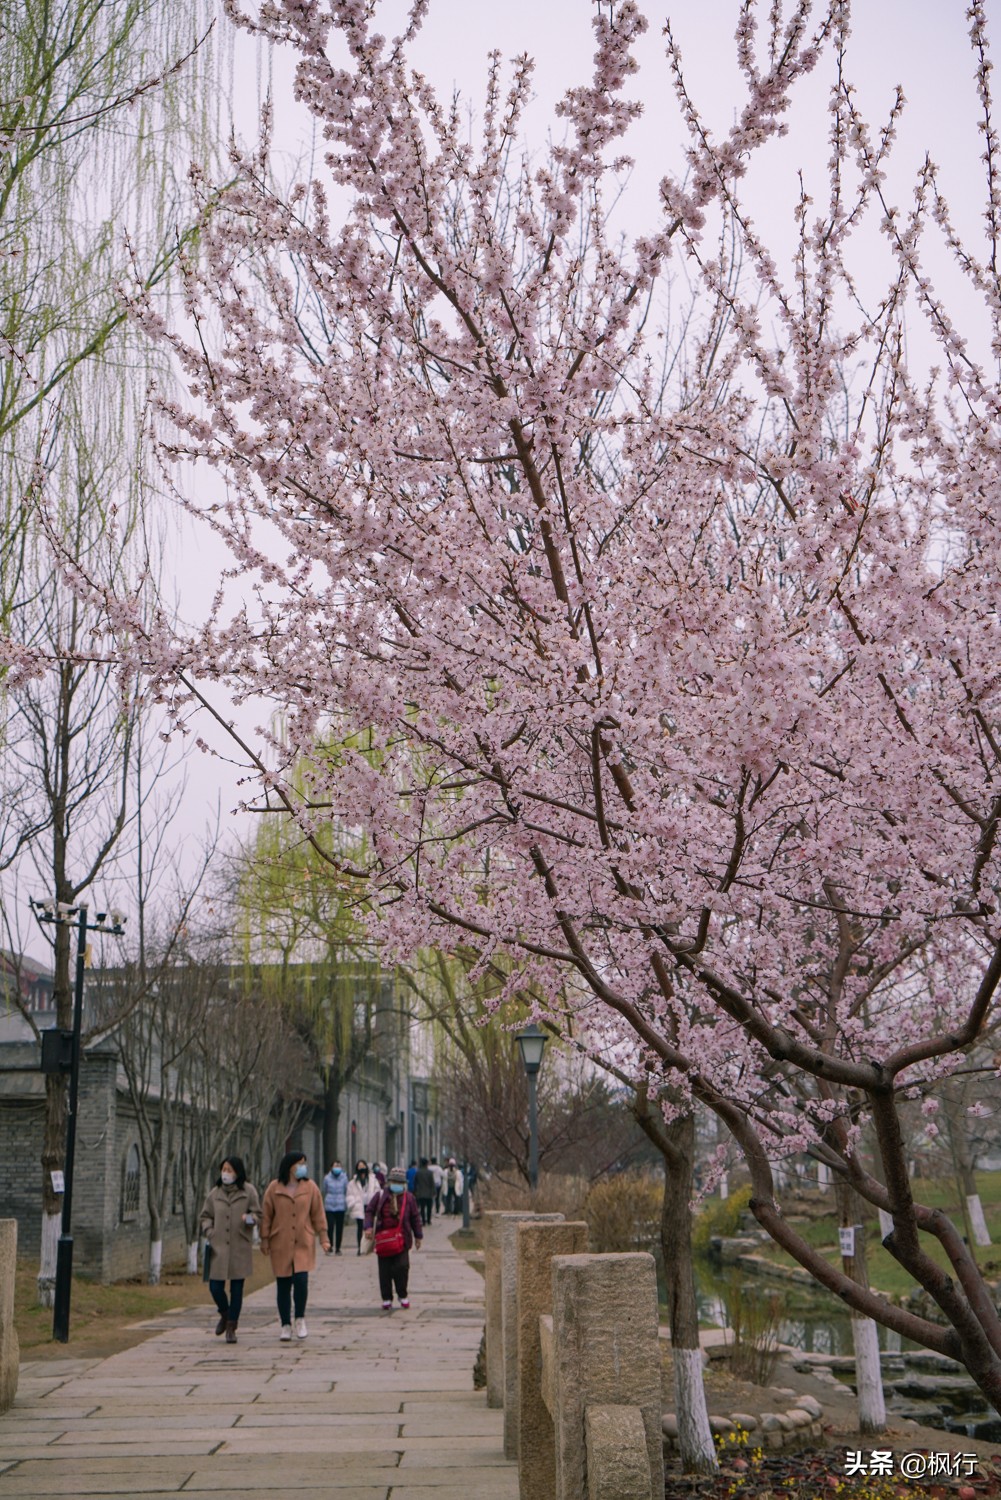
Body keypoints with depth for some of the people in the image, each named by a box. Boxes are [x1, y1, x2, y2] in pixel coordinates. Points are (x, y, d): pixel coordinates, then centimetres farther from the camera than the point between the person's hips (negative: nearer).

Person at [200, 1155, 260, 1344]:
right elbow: (206, 1216, 15)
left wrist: (250, 1218, -19)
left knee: (237, 1287, 3)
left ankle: (231, 1327, 16)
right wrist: (209, 1231, -2)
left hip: (240, 1248, -2)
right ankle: (225, 1314, 30)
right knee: (215, 1286, 0)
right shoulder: (215, 1193, 7)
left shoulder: (248, 1191, 0)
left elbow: (258, 1215, 3)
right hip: (219, 1247, 2)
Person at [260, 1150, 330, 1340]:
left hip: (304, 1243, 0)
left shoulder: (310, 1187, 4)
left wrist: (323, 1237, 3)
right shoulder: (274, 1188, 1)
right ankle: (285, 1325, 17)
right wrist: (264, 1239, 2)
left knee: (301, 1280, -15)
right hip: (280, 1244, 0)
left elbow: (318, 1214, 7)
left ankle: (300, 1318, 7)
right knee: (283, 1286, 5)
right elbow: (266, 1215, 5)